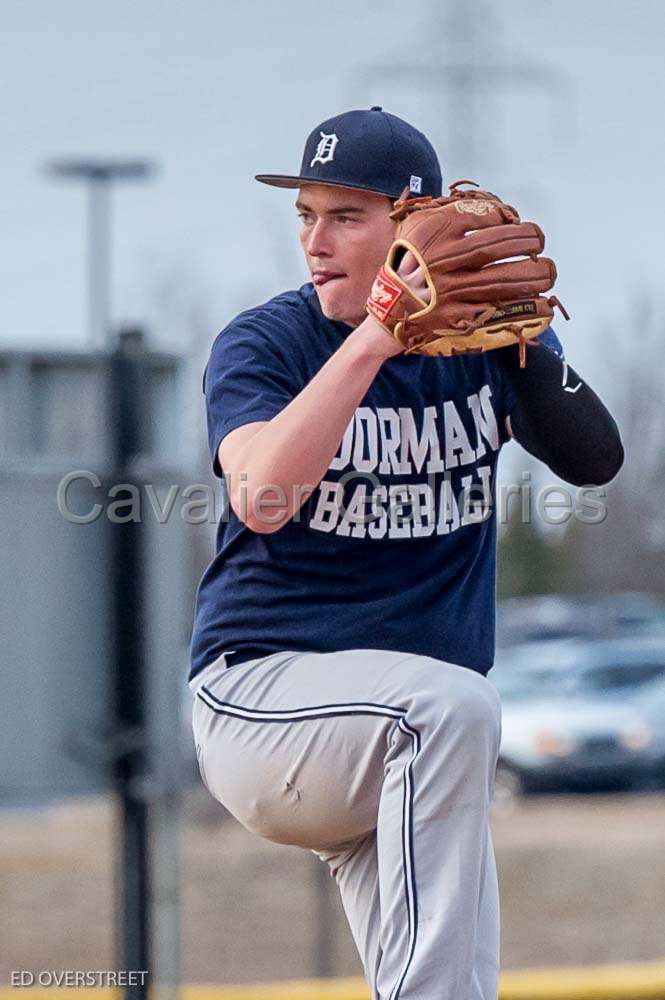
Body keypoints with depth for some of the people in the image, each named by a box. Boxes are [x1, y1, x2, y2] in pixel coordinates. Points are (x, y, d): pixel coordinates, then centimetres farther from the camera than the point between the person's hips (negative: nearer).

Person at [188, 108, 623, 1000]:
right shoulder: (262, 345, -5)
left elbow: (595, 459, -8)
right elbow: (260, 498, -25)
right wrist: (373, 342, -29)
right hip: (259, 700, -5)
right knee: (452, 704, -33)